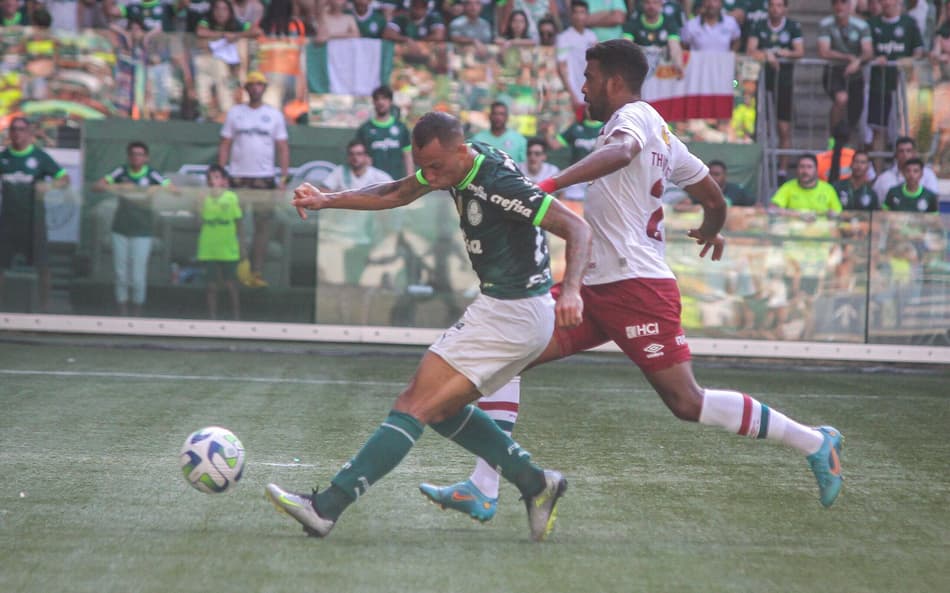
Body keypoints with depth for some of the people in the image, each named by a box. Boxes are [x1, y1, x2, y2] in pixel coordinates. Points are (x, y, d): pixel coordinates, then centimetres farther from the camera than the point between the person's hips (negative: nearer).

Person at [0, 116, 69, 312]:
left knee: (41, 263, 1)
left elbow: (65, 179, -9)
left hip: (33, 217, -2)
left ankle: (45, 303, 12)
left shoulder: (40, 156, -4)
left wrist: (49, 184, -28)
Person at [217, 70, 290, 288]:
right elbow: (224, 145, 7)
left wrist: (283, 178, -2)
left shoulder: (274, 115, 9)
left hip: (265, 179, 0)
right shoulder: (235, 113, 8)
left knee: (264, 226, -3)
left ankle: (257, 272, -1)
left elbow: (283, 147, 7)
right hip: (238, 178, 0)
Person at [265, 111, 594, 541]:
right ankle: (534, 483, 14)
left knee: (414, 406, -11)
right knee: (441, 408, 16)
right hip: (520, 316, 10)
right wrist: (328, 200, 10)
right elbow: (396, 194, 19)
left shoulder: (499, 182, -22)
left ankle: (326, 508, -12)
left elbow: (578, 228, -24)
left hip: (509, 316, -10)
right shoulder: (454, 166, 5)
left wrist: (571, 289, -38)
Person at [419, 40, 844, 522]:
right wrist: (710, 232, 45)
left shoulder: (635, 116, -8)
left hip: (635, 286, -10)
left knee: (688, 404, -9)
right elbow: (714, 199, 23)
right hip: (598, 286, 10)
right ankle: (481, 491, -2)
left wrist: (553, 184, -46)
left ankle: (812, 441, 6)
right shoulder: (659, 132, 19)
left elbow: (621, 152, -33)